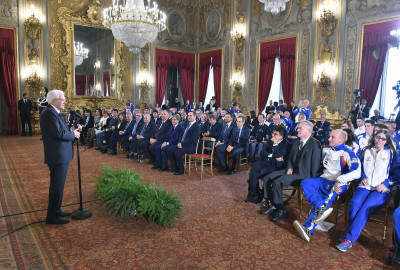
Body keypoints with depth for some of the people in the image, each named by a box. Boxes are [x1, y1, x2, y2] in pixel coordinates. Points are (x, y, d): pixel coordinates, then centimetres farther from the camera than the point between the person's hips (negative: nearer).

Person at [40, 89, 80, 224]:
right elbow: (59, 133, -24)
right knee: (57, 186, -1)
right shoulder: (49, 113, -17)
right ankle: (52, 216, 11)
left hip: (61, 155, 11)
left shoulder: (54, 112, 15)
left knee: (58, 185, 19)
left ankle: (56, 211, 32)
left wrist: (72, 132, 1)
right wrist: (73, 134, -10)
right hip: (57, 156, -11)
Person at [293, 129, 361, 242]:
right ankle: (322, 208, -39)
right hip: (324, 180, 6)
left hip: (339, 185, -6)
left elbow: (357, 172, -20)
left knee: (323, 199, -34)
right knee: (305, 182, -22)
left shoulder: (347, 153, -6)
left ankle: (309, 229, -36)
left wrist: (339, 180, -29)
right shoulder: (326, 149, 15)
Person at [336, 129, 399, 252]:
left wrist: (385, 183, -6)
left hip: (382, 190, -3)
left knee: (366, 207, -29)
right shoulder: (366, 151, 19)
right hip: (365, 186, 3)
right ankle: (351, 233, -21)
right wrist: (362, 177, 5)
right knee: (355, 202, -29)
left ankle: (349, 239, -29)